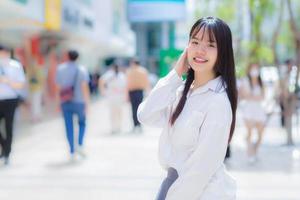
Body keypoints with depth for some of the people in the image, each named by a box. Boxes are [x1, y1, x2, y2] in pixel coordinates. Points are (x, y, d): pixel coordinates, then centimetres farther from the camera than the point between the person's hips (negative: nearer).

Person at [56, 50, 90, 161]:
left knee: (69, 126, 6)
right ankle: (80, 145, 2)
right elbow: (84, 87, -12)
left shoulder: (60, 69, 3)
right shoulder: (82, 70, -4)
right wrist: (87, 104, -11)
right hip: (79, 101, -1)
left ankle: (72, 152, 3)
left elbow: (58, 86, 4)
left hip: (65, 102, 2)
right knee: (82, 123, 19)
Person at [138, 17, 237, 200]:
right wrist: (175, 74, -8)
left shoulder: (218, 100, -19)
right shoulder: (183, 90, 4)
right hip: (174, 181, 7)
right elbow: (145, 116, -6)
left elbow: (204, 164, -20)